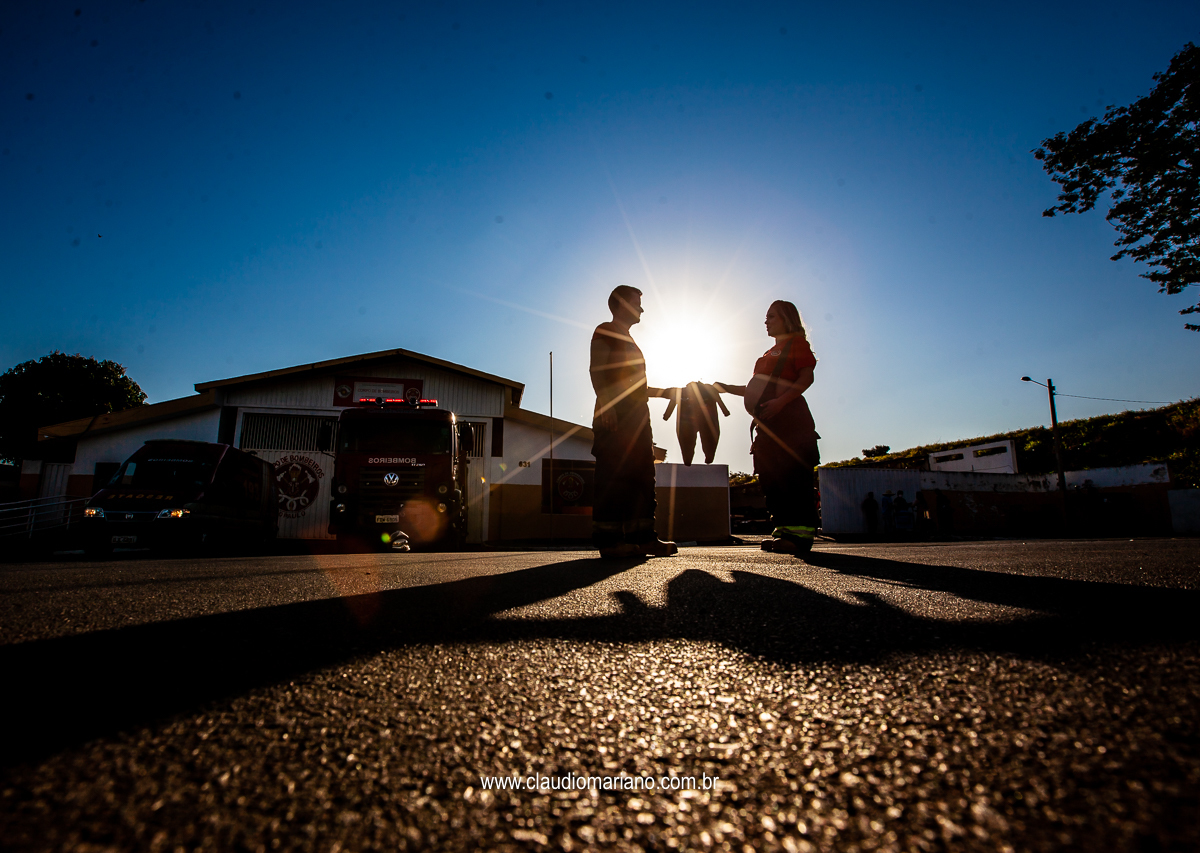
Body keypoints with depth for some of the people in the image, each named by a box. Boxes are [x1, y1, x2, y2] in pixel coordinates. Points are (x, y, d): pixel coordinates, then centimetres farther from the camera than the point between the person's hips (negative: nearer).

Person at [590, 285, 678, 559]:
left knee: (640, 475, 3)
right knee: (613, 474, -13)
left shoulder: (628, 341, 31)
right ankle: (608, 540, -12)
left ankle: (641, 537, 5)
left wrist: (665, 392, 27)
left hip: (635, 416, 9)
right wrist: (605, 404, -23)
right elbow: (596, 369, -11)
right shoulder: (605, 331, 4)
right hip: (614, 415, -9)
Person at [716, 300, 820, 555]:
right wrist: (726, 388, 23)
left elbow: (806, 378, -10)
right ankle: (783, 529, 11)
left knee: (793, 476, -11)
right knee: (771, 476, 5)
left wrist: (780, 401, -22)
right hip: (768, 422, 8)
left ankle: (801, 532, -9)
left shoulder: (797, 342, 4)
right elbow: (757, 389, 28)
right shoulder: (770, 352, 27)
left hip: (790, 418, -8)